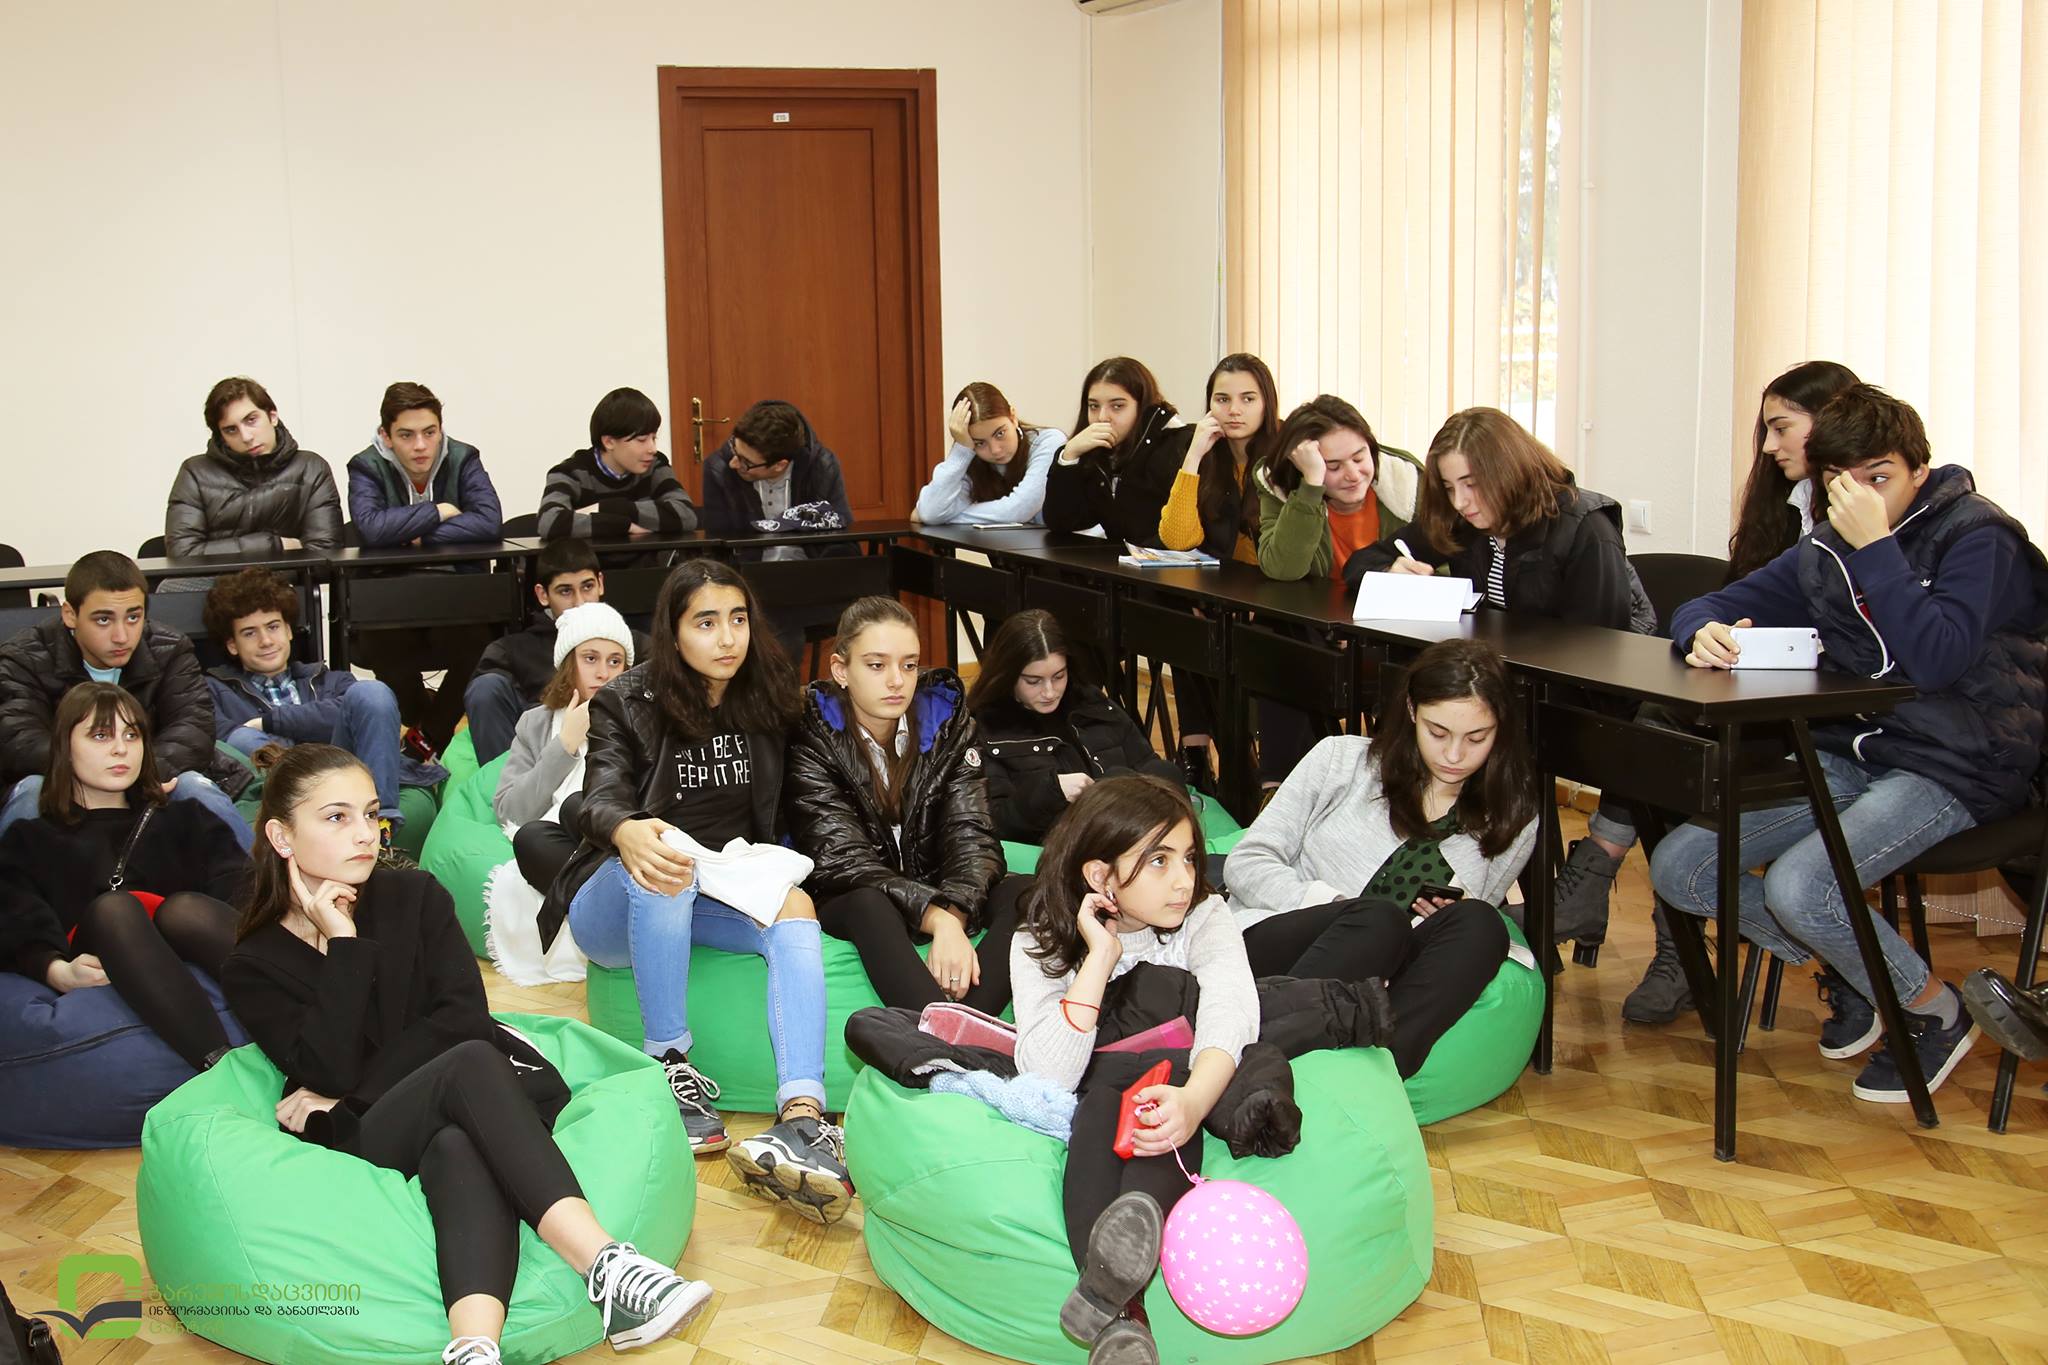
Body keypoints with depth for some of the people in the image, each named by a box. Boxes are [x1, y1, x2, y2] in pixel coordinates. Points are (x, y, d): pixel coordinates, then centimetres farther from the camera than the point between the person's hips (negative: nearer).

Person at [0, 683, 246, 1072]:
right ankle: (221, 1068, -55)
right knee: (111, 907, -33)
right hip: (104, 976, -1)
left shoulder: (183, 819, 34)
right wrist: (56, 971, -15)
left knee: (184, 907, -33)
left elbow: (233, 878, 13)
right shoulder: (31, 840, 30)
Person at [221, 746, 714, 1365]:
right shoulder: (253, 969, 5)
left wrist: (351, 1098, -9)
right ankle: (607, 1266, -49)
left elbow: (463, 1017, -2)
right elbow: (332, 1070, -12)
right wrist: (344, 945, -11)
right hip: (362, 1140, -2)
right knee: (470, 1064, -34)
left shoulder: (413, 895, 10)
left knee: (458, 1150, -36)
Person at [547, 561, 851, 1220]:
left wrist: (777, 870, -8)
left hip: (715, 899, 3)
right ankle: (671, 1073, -32)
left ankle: (801, 1118, -52)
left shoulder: (769, 701, 6)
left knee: (796, 910, -30)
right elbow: (600, 802, -20)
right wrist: (628, 833, -44)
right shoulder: (628, 702, -5)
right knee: (663, 866, -38)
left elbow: (783, 813, 13)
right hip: (616, 906, -3)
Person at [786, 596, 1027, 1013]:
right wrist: (936, 918, -34)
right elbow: (841, 859, -20)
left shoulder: (947, 718, -2)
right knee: (869, 904, -37)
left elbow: (971, 834, -10)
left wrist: (952, 918, -31)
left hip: (938, 893, 4)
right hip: (851, 902, -4)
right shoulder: (814, 738, -12)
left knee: (1026, 892, -24)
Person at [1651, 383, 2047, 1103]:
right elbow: (1707, 606, 10)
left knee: (1798, 887, -30)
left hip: (1951, 767, -7)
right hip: (1847, 756, 7)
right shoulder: (1826, 550, 10)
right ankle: (1851, 967, 14)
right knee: (1678, 868, -7)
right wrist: (1705, 633, -14)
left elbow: (1937, 658, -25)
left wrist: (1877, 547, -23)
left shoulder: (1975, 534, -9)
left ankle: (1935, 1011, 0)